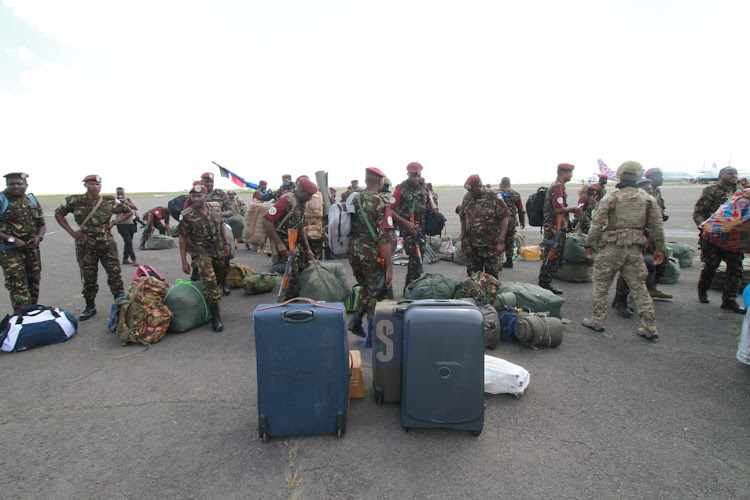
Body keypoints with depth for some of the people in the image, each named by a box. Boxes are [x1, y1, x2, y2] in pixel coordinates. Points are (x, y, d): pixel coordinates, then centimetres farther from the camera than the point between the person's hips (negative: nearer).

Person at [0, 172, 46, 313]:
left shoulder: (33, 200, 11)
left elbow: (42, 224, 17)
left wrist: (38, 237, -1)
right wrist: (11, 239, -18)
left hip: (32, 249, 6)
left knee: (34, 283, 11)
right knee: (18, 286, -10)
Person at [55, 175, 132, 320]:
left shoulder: (110, 201, 0)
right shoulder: (75, 201, 0)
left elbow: (128, 212, 12)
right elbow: (58, 214, 12)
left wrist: (114, 222, -1)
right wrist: (71, 232, 2)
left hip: (107, 244, 0)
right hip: (85, 246, 1)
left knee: (115, 274, -2)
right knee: (89, 278, 10)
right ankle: (90, 307, 24)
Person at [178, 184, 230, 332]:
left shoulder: (216, 207, -3)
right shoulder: (186, 215, -14)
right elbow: (183, 238, -9)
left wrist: (226, 243, 11)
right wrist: (184, 261, -10)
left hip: (218, 249, 5)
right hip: (201, 253, -5)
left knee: (220, 277, 17)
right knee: (209, 280, -17)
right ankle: (215, 316, -12)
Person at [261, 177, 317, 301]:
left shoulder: (301, 204, 10)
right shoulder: (287, 200, -18)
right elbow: (266, 221, -24)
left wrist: (307, 249, 11)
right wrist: (279, 244, -24)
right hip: (283, 247, -9)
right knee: (292, 281, -7)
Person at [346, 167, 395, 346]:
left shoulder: (354, 200, 6)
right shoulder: (381, 203, -13)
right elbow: (385, 238, -18)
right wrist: (389, 267, -16)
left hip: (353, 252, 6)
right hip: (372, 254, -6)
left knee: (365, 288, 26)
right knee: (376, 293, 8)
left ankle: (356, 322, 21)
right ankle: (372, 337, 16)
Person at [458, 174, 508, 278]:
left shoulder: (494, 197, -9)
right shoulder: (467, 197, 5)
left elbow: (504, 218, -10)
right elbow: (463, 219, 12)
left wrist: (501, 241, -15)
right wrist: (463, 239, 11)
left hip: (491, 245, -4)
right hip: (471, 244, 4)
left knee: (492, 274, 6)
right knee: (473, 274, 12)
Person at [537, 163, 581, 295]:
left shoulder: (558, 186, 18)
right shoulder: (557, 187, -15)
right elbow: (558, 209, -23)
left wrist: (572, 210, 14)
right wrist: (573, 208, -9)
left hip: (558, 228, 11)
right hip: (555, 228, -11)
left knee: (555, 257, 14)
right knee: (551, 257, -5)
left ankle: (546, 284, 21)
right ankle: (544, 285, 2)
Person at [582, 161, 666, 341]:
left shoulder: (609, 198, -5)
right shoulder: (648, 199, 5)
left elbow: (597, 225, -6)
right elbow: (657, 227, 7)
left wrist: (589, 245, 3)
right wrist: (659, 249, 17)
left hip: (611, 248, -3)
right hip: (635, 250, 3)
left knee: (601, 284, 9)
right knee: (639, 287, 10)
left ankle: (598, 320, 15)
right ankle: (650, 327, 12)